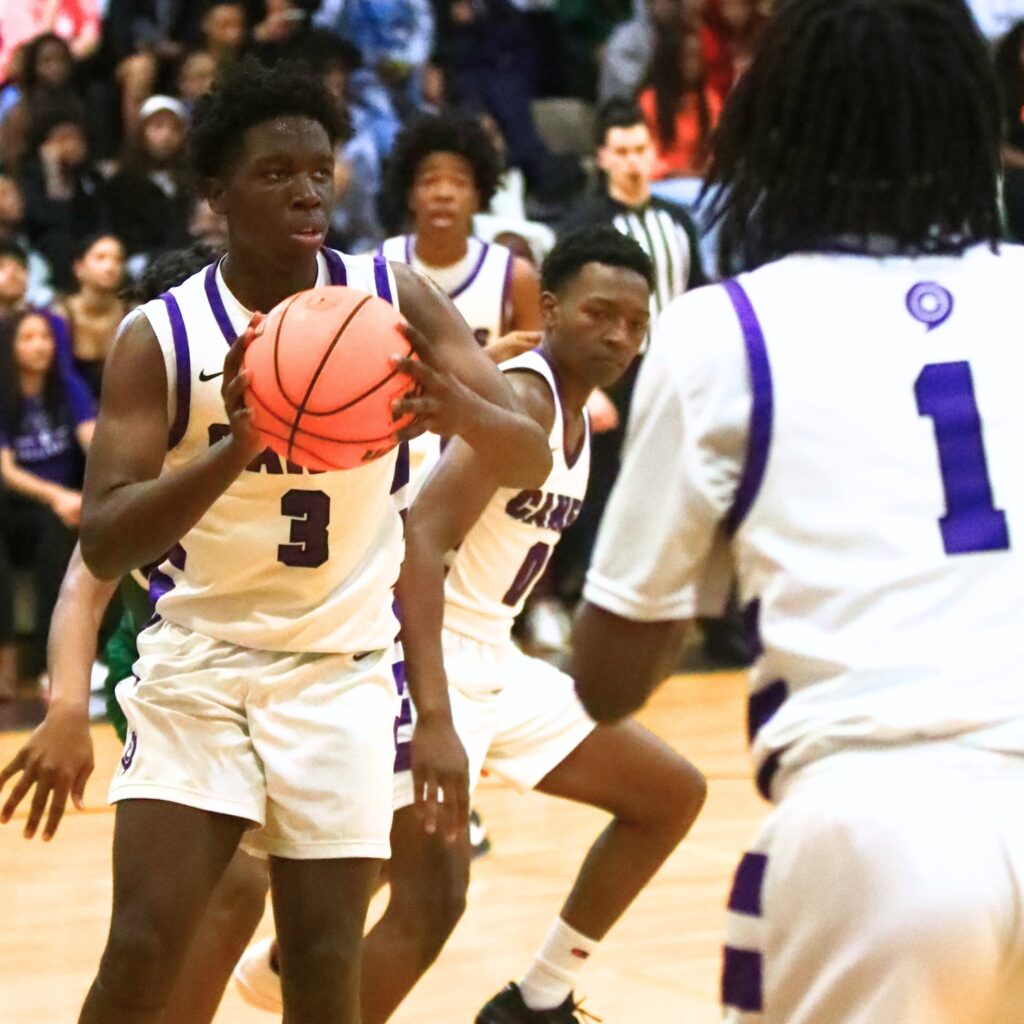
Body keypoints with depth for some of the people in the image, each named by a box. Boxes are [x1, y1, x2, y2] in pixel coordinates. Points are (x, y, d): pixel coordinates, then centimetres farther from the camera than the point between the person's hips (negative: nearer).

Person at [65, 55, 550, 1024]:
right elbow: (101, 547, -19)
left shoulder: (394, 300, -6)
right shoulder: (159, 336, -11)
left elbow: (531, 461, -9)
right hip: (198, 664, -1)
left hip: (343, 673, 1)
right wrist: (237, 448, -36)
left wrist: (461, 410, -33)